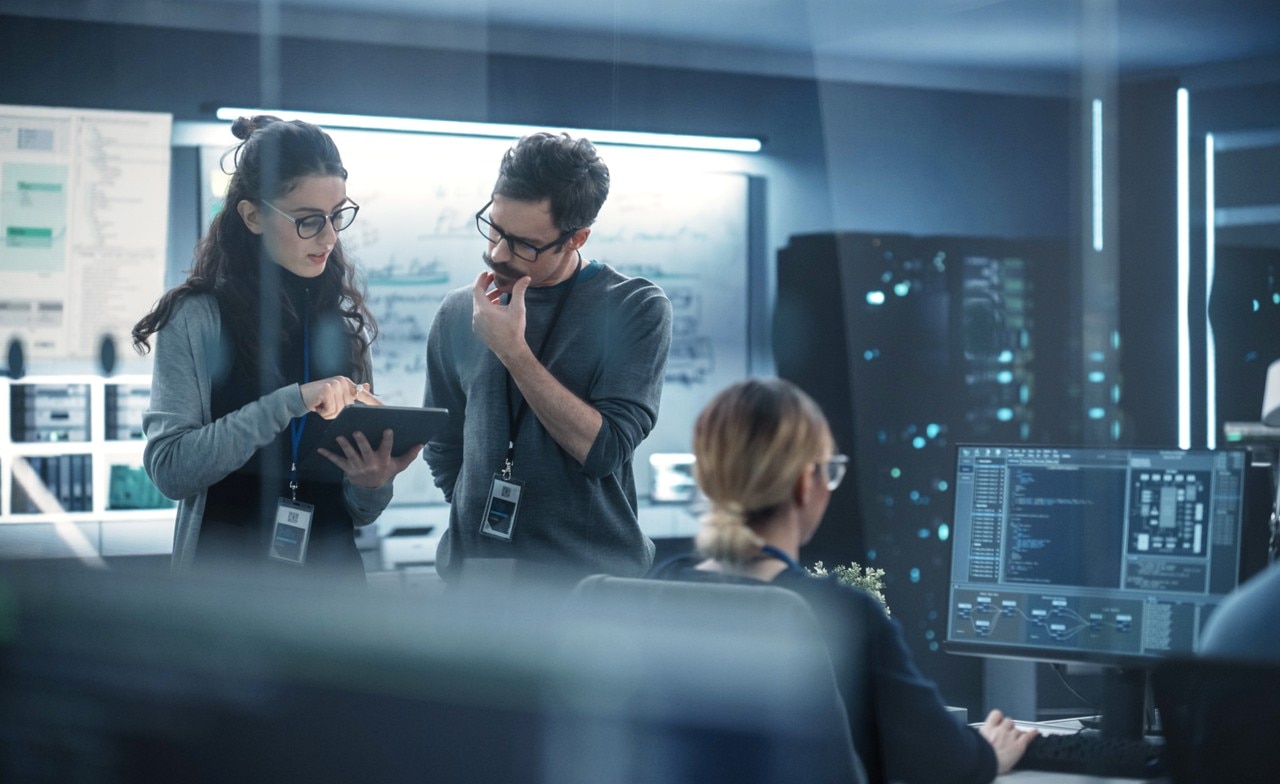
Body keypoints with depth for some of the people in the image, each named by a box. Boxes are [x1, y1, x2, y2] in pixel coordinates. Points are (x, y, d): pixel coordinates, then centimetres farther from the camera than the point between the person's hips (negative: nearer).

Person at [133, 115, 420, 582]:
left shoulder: (344, 321, 4)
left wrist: (372, 486, -14)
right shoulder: (196, 317, -8)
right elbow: (169, 466, -19)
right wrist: (291, 402, -26)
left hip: (331, 570, 4)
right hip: (227, 563, -4)